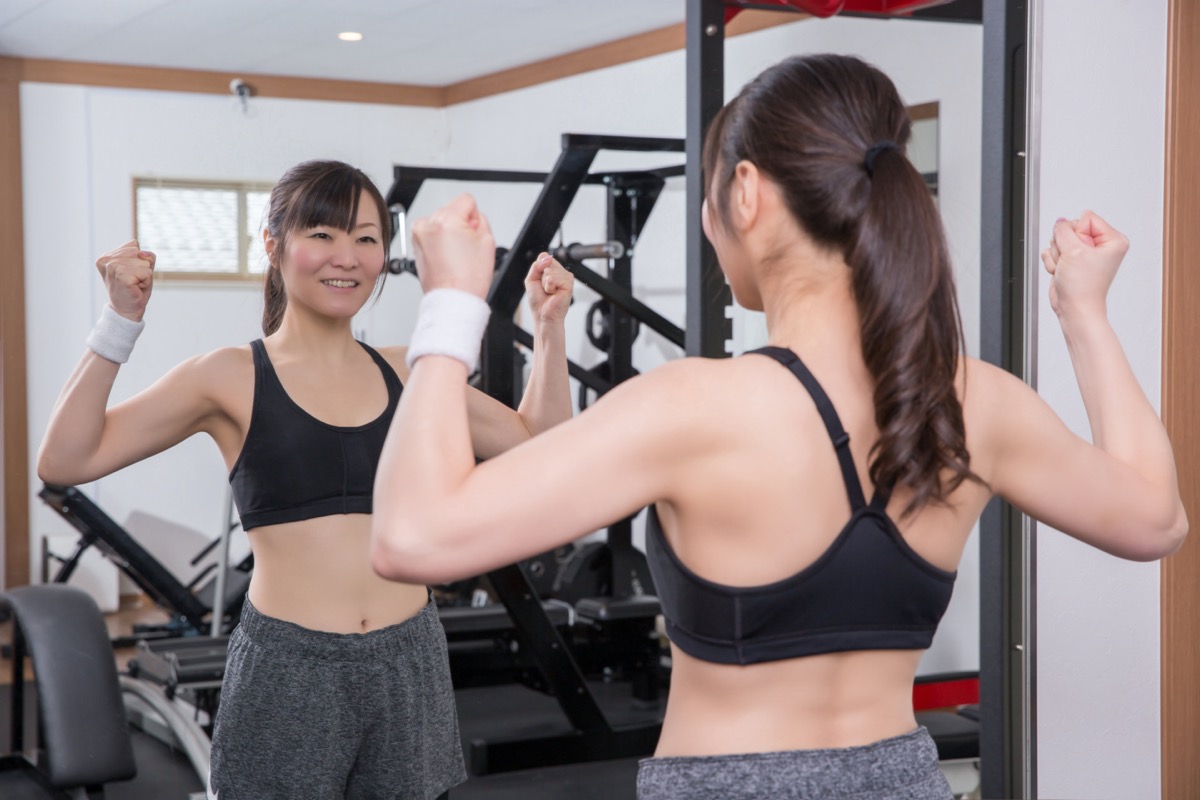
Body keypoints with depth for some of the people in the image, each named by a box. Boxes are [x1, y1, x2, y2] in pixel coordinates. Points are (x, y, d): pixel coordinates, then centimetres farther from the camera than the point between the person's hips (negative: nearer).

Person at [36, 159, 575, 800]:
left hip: (407, 667, 4)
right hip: (287, 673, -3)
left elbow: (536, 442, 15)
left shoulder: (404, 373, 9)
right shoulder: (232, 378, -2)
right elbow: (65, 461, -8)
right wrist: (121, 321, -14)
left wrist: (549, 323, 8)